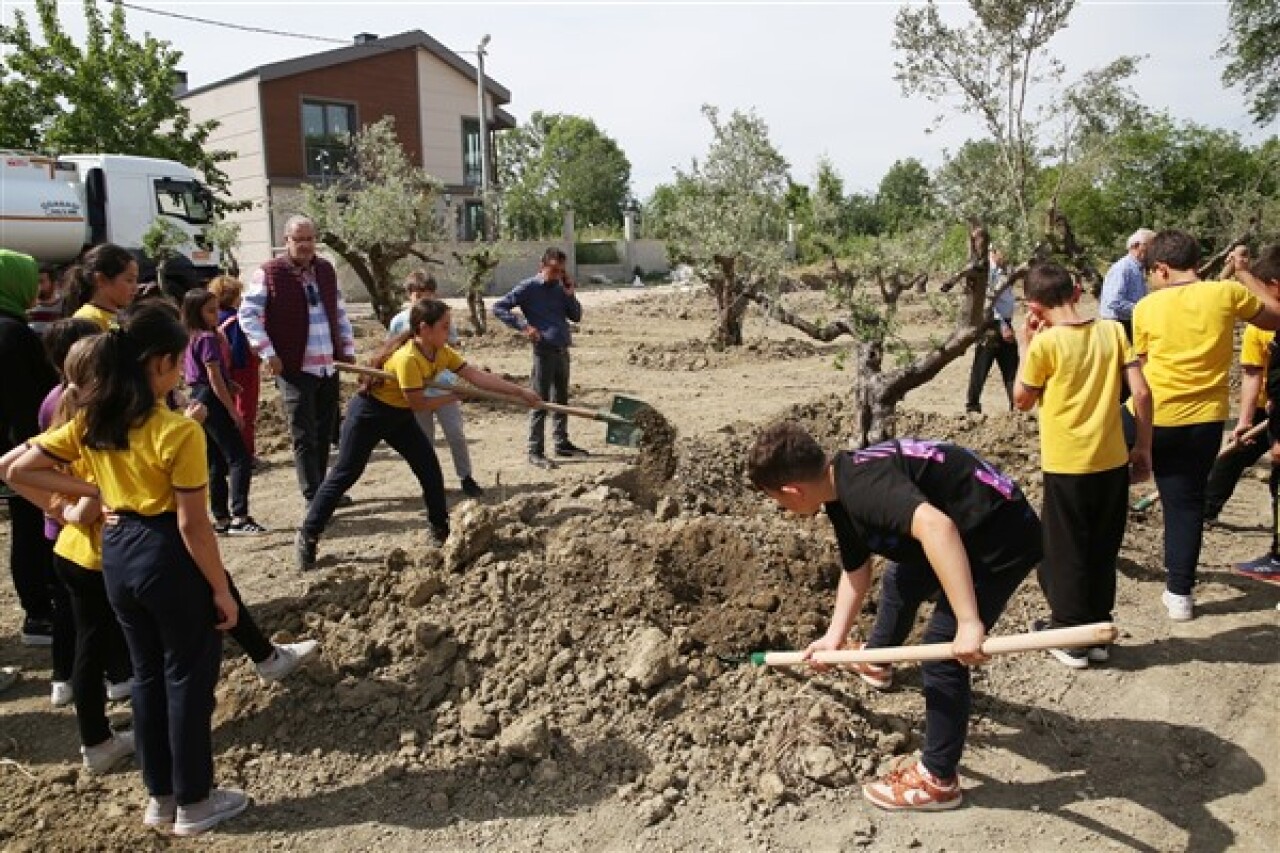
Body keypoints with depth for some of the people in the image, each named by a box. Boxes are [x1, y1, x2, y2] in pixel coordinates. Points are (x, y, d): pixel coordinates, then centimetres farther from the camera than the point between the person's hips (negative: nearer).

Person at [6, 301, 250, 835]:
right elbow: (192, 525, -19)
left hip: (116, 554, 7)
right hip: (169, 555, -7)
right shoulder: (179, 431, -20)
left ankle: (161, 796, 31)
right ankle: (194, 802, 21)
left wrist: (92, 493, 3)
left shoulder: (90, 421, 0)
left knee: (147, 674, 19)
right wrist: (221, 589, -9)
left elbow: (18, 471, 3)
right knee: (188, 677, 8)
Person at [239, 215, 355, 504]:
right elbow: (247, 315, -7)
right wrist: (268, 354, -13)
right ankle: (314, 499, 3)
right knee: (305, 436, -2)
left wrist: (348, 349, 14)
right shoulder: (269, 273, -6)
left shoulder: (326, 270, 11)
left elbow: (340, 312, 19)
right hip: (295, 368, -6)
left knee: (325, 433, 14)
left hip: (329, 367, 6)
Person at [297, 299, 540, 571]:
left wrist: (520, 391, -19)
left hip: (400, 416, 8)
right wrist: (453, 396, -15)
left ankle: (442, 530, 13)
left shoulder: (443, 352, -9)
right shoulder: (407, 358, -32)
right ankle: (308, 536, 9)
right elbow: (418, 403, -28)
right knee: (344, 475, -2)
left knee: (430, 468, 1)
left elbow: (477, 376, -13)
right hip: (368, 414, -7)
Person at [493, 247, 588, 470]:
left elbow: (576, 317, 13)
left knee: (561, 399, 16)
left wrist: (570, 294, -1)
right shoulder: (528, 287, -5)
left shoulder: (560, 288, 12)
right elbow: (498, 307, -8)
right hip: (544, 350, -7)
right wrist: (523, 326, -15)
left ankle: (562, 443, 28)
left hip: (562, 350, 7)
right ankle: (535, 452, 0)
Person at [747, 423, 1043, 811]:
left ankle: (937, 780, 7)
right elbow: (856, 570, 15)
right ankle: (877, 659, 59)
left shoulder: (863, 485, -31)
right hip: (969, 535, 11)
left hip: (1004, 537, -10)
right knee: (900, 580, 30)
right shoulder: (842, 495, 1)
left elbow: (936, 526, -47)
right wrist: (834, 638, 14)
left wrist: (968, 622, -48)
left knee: (941, 650, -9)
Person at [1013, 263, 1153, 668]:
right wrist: (1143, 446, 7)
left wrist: (1024, 348, 5)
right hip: (1113, 461, 5)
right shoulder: (1113, 330, -1)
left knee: (1063, 553, 10)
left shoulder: (1046, 343, -13)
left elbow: (1022, 401, -1)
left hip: (1067, 466, -5)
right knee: (1102, 552, 17)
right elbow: (1142, 393, -2)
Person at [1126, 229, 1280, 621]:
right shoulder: (1227, 293, -6)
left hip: (1153, 417, -2)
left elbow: (1142, 364, 2)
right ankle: (1179, 593, 16)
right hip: (1205, 421, 2)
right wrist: (1243, 274, 18)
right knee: (1186, 505, 11)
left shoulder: (1147, 307, -7)